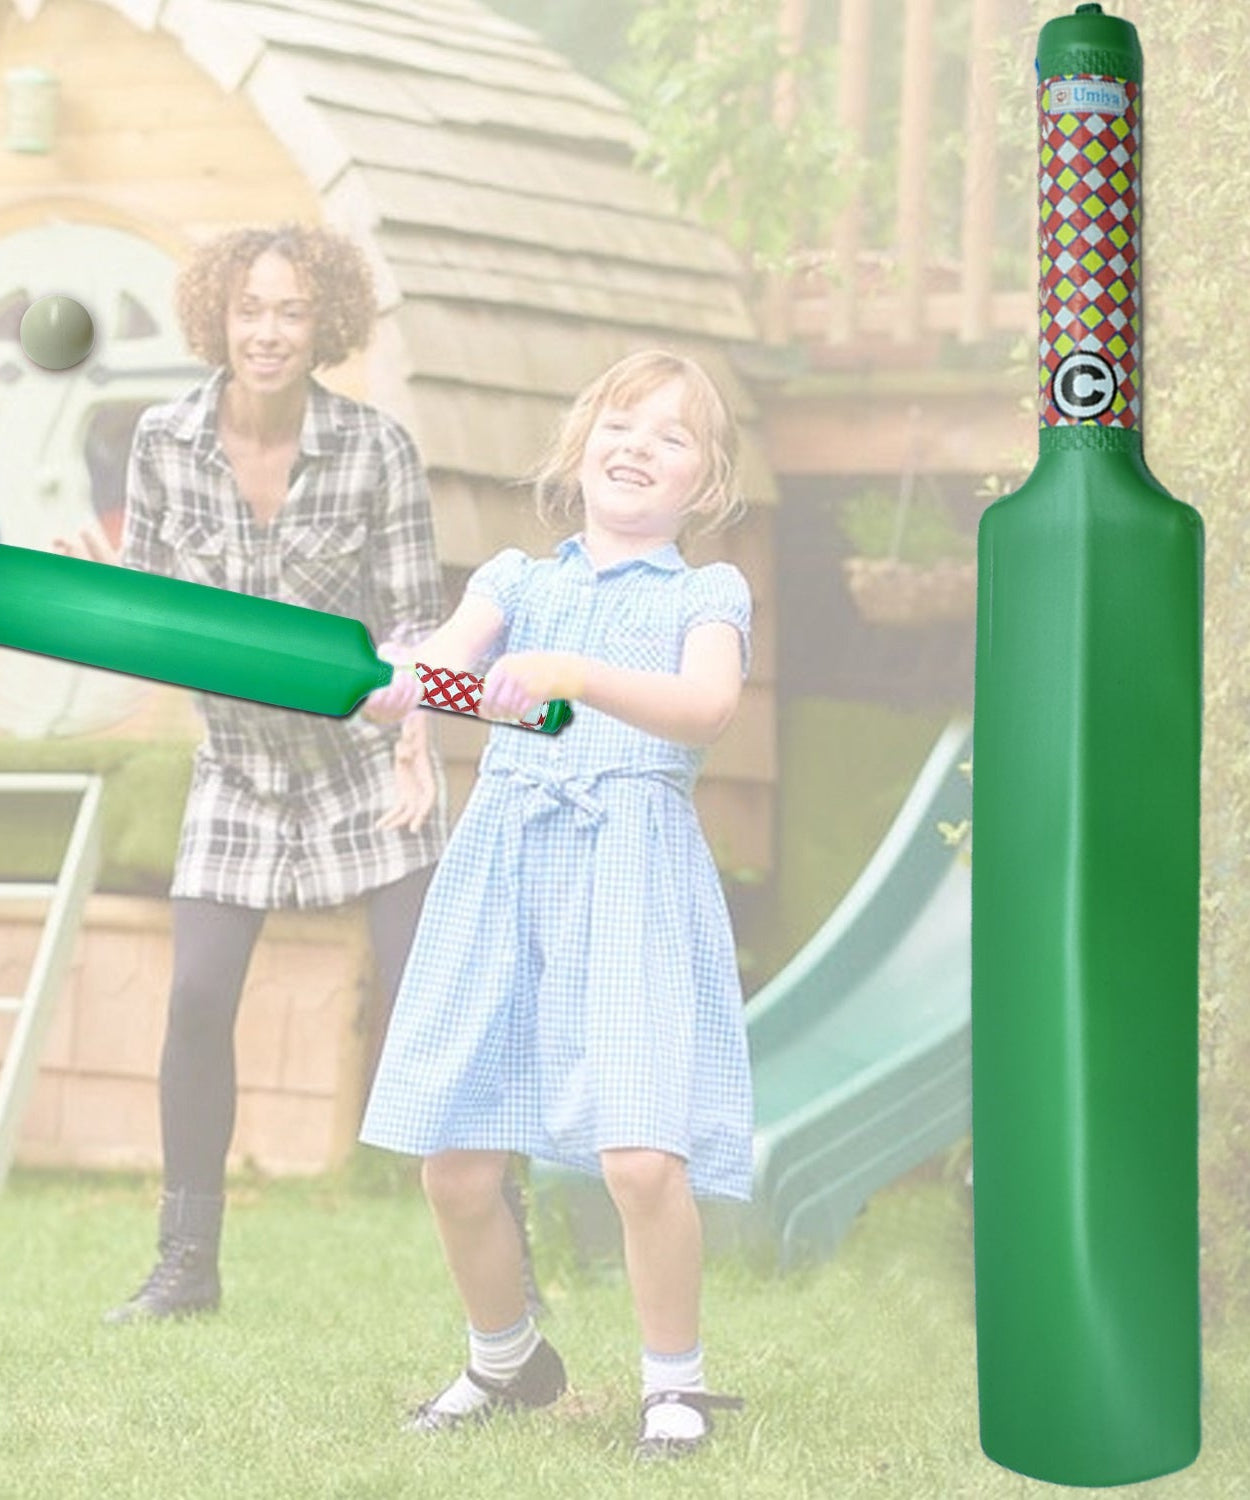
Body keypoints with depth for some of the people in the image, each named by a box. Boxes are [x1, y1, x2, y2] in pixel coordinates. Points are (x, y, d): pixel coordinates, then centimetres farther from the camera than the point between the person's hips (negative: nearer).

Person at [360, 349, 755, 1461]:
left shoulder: (706, 595, 10)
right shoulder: (519, 581, 18)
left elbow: (708, 705, -12)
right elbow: (437, 665, -1)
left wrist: (575, 677, -28)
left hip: (634, 875, -3)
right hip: (503, 868, 3)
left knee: (642, 1155, -18)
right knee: (457, 1162, 1)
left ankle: (675, 1377, 5)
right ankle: (505, 1357, 27)